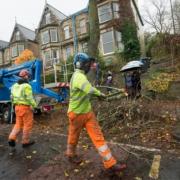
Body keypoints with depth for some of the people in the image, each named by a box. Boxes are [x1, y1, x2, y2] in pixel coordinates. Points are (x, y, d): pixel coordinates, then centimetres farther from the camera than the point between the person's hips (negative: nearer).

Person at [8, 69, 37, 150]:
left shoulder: (15, 85, 10)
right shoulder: (27, 86, -15)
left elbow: (12, 97, 13)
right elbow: (29, 98, -21)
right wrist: (34, 105, -8)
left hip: (17, 107, 8)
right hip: (26, 107, -8)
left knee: (18, 124, 18)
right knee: (27, 124, 5)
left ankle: (12, 138, 6)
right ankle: (25, 141, 15)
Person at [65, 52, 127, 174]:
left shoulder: (80, 76, 9)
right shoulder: (79, 76, -23)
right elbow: (90, 90, -41)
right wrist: (100, 93, -20)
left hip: (87, 112, 8)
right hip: (77, 114, -8)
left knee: (98, 136, 4)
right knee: (74, 137, 17)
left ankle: (110, 164, 12)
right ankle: (71, 154, 44)